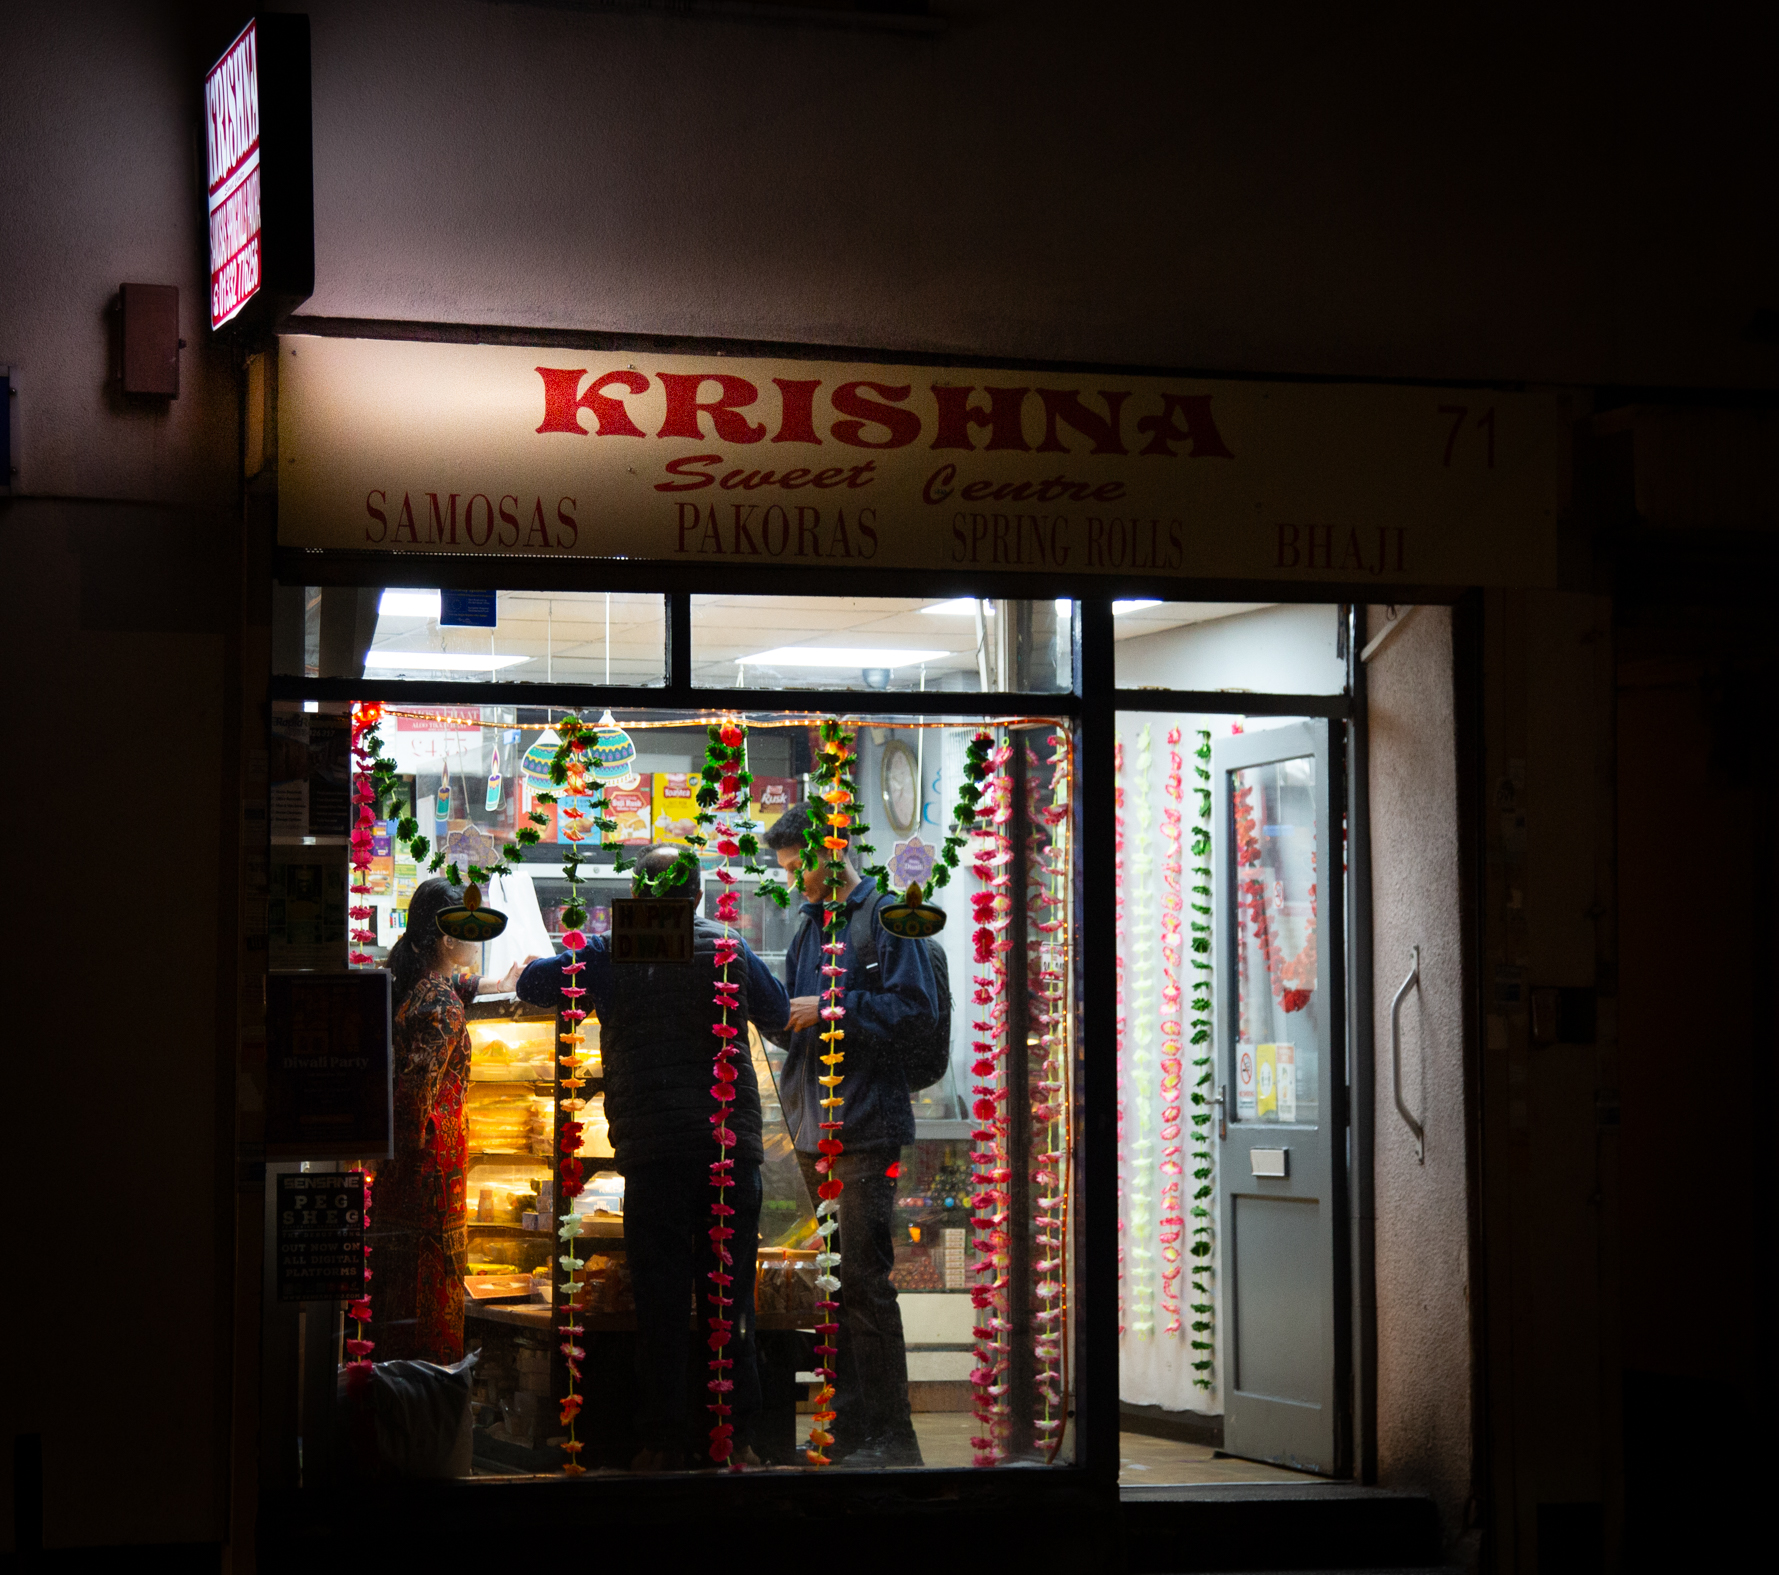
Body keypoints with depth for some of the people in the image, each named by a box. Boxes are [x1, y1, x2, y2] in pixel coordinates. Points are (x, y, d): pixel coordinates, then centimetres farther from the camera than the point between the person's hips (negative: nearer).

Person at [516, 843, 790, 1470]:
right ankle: (734, 1435, 10)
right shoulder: (730, 952, 5)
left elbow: (530, 984, 10)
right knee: (729, 1300, 7)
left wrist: (577, 970, 29)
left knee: (660, 1301, 3)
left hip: (654, 1152, -1)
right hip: (732, 1147, 1)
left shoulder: (610, 955, 1)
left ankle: (665, 1440, 3)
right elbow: (779, 1014, 20)